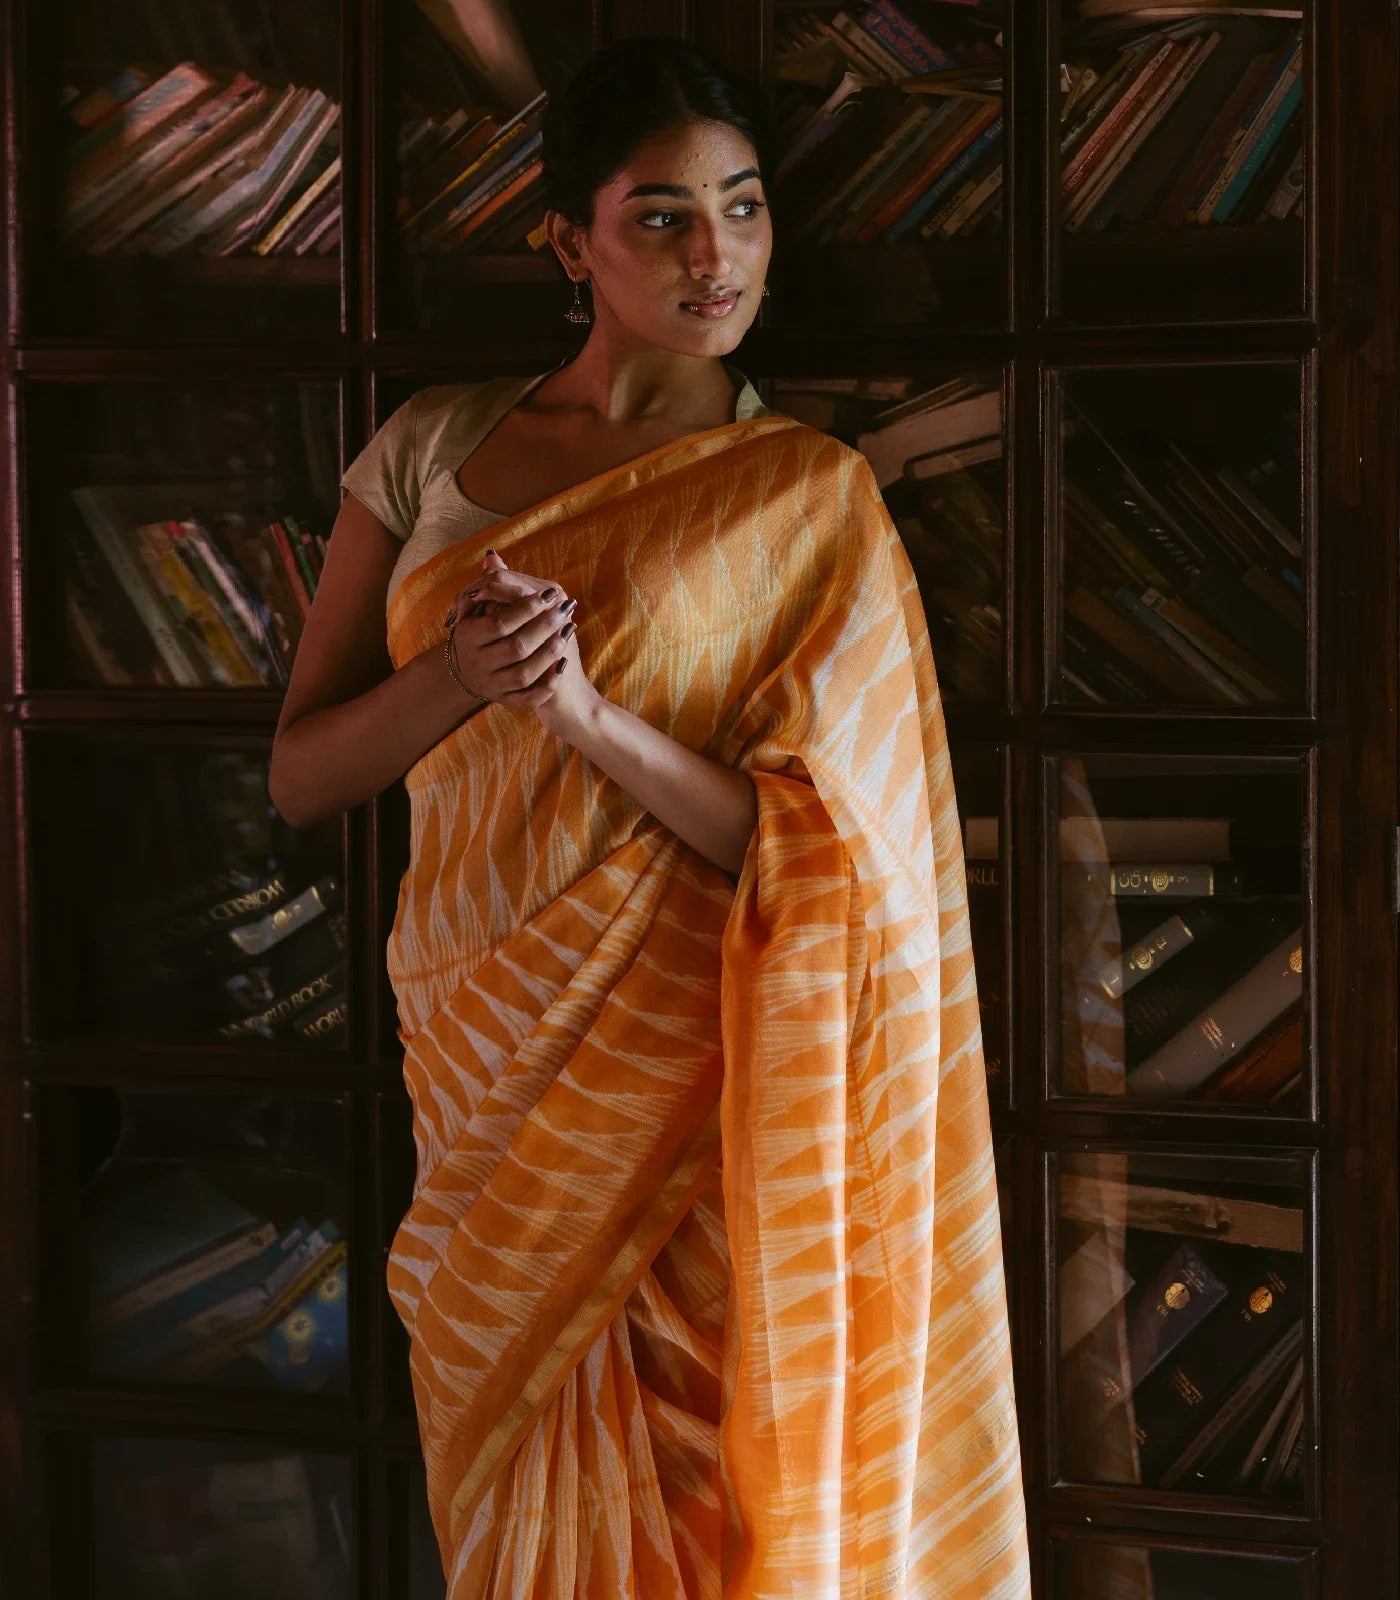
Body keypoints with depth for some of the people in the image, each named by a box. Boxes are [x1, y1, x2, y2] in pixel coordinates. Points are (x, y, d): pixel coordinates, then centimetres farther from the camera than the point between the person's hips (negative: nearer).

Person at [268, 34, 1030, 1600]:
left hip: (683, 1111, -3)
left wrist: (585, 713, -24)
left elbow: (813, 852, -10)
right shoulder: (433, 445, 5)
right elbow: (298, 772, 4)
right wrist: (463, 674, -16)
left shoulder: (808, 499, -4)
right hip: (483, 1092, 3)